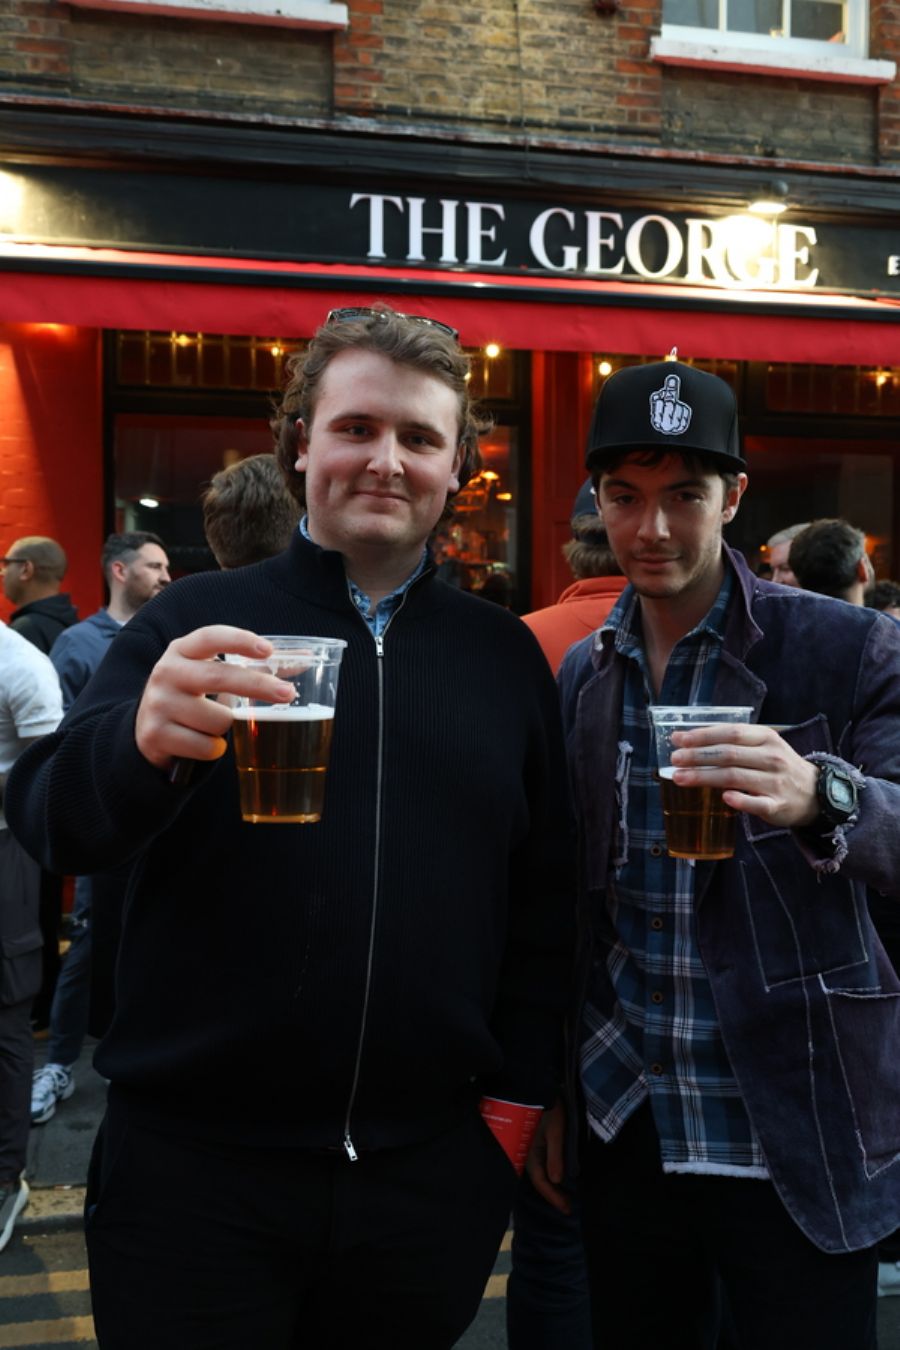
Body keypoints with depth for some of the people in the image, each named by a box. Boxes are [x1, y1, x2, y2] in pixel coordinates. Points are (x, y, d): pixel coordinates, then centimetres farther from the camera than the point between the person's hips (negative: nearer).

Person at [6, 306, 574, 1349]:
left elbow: (541, 897, 10)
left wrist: (519, 1088, 6)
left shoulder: (505, 656, 5)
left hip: (431, 1170, 3)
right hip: (195, 1162, -2)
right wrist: (142, 741, -32)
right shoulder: (195, 622, -2)